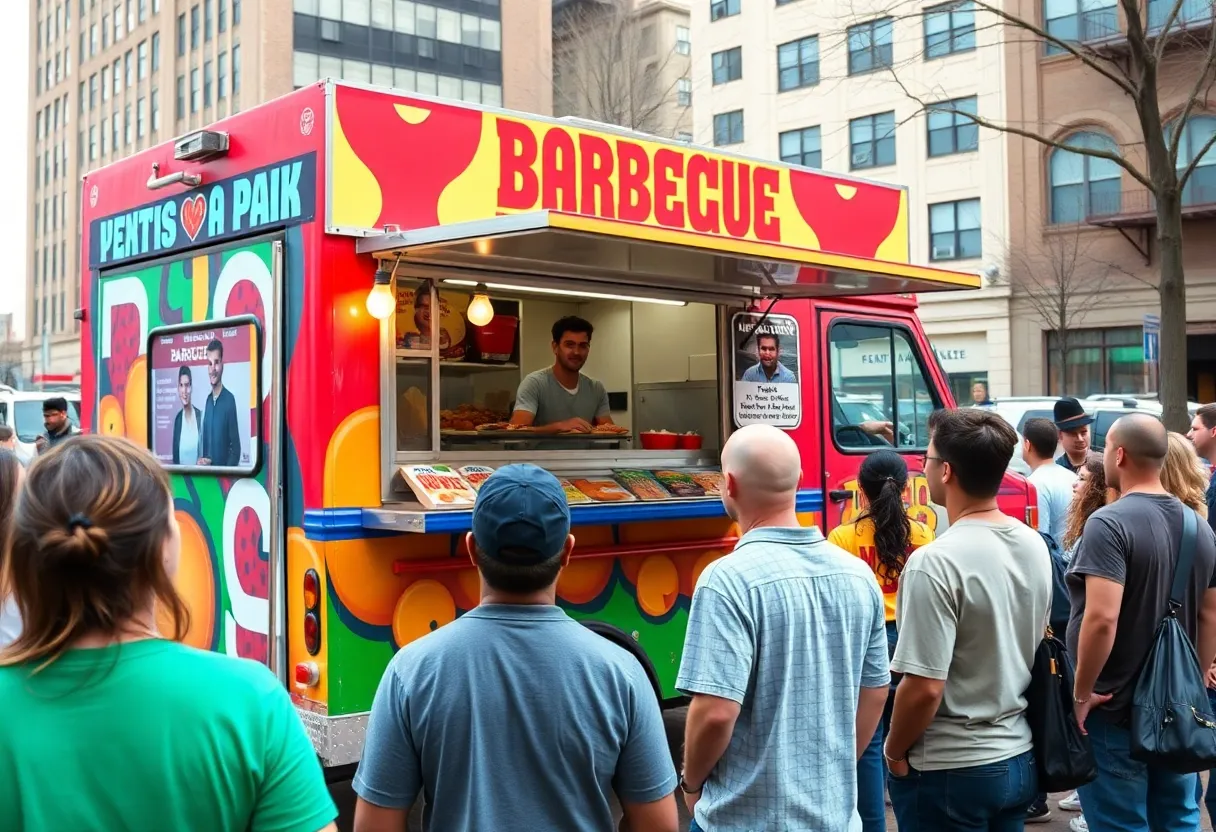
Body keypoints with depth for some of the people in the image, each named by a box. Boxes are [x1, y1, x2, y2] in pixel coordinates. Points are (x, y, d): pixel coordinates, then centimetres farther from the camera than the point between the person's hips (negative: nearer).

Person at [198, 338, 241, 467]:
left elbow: (236, 447, -12)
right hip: (206, 469, 6)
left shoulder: (230, 399, -11)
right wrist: (201, 459, -1)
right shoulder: (207, 400, 10)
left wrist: (227, 470, -21)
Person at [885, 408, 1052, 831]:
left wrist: (895, 752, -7)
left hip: (951, 770, -7)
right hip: (1020, 758, 7)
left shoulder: (936, 562, -24)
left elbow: (923, 688, -24)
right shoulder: (1035, 546, 1)